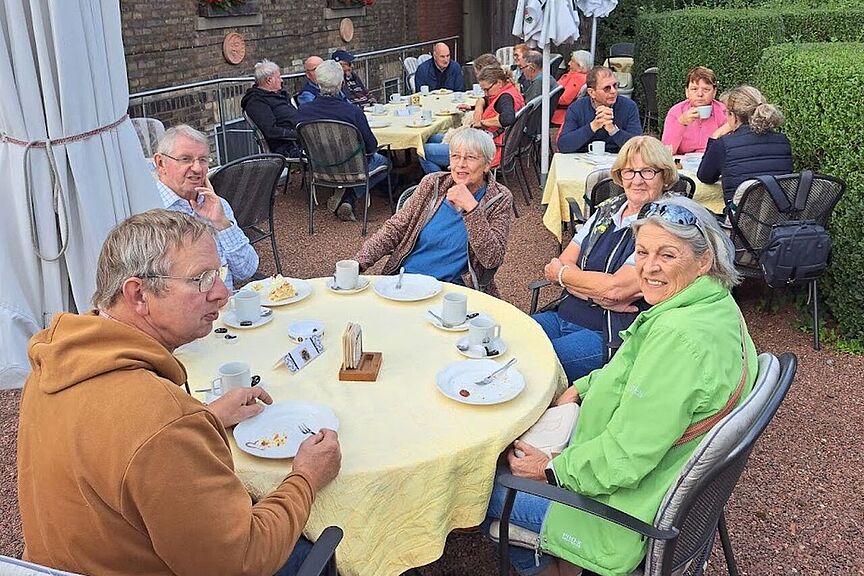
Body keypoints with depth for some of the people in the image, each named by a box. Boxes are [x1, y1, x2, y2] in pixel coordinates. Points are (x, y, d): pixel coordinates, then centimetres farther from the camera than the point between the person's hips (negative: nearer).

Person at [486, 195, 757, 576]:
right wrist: (582, 389, 8)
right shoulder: (716, 306, -2)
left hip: (634, 512, -10)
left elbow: (625, 457, -30)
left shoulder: (679, 336, -34)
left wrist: (552, 469, -16)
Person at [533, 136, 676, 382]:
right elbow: (563, 262, 5)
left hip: (612, 336, -7)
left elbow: (615, 288, -19)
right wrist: (598, 295, -15)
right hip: (565, 315, 7)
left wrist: (561, 274, -3)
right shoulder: (608, 209, 12)